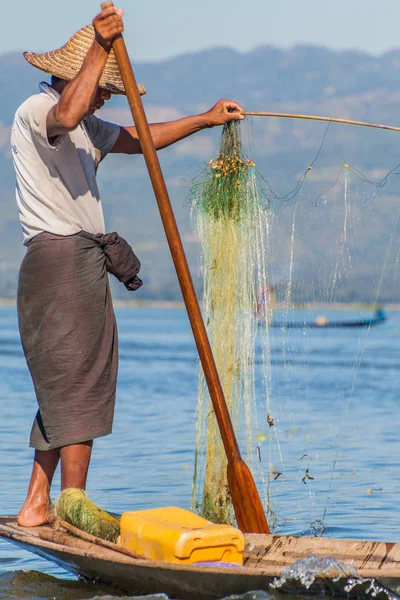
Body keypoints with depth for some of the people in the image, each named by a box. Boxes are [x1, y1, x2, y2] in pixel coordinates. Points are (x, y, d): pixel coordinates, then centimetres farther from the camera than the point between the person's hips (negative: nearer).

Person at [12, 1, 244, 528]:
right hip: (60, 259, -11)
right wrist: (100, 48, -36)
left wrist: (205, 120, 31)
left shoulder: (86, 125, 23)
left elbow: (137, 139, 33)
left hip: (83, 266, 11)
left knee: (63, 389, 12)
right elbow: (67, 116, -33)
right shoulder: (36, 110, -9)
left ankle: (36, 507, 16)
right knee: (78, 388, -9)